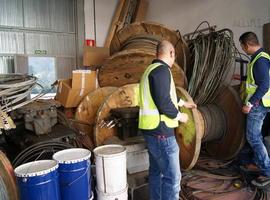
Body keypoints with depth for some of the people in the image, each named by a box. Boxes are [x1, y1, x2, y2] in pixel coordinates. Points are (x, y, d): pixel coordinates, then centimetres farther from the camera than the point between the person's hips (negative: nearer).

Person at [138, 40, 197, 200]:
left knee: (156, 171, 20)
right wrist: (179, 115, -6)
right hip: (160, 130, -10)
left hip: (152, 130, 10)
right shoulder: (162, 70, -16)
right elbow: (164, 102, -24)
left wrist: (183, 103, 37)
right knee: (172, 177, -2)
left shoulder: (152, 69, 16)